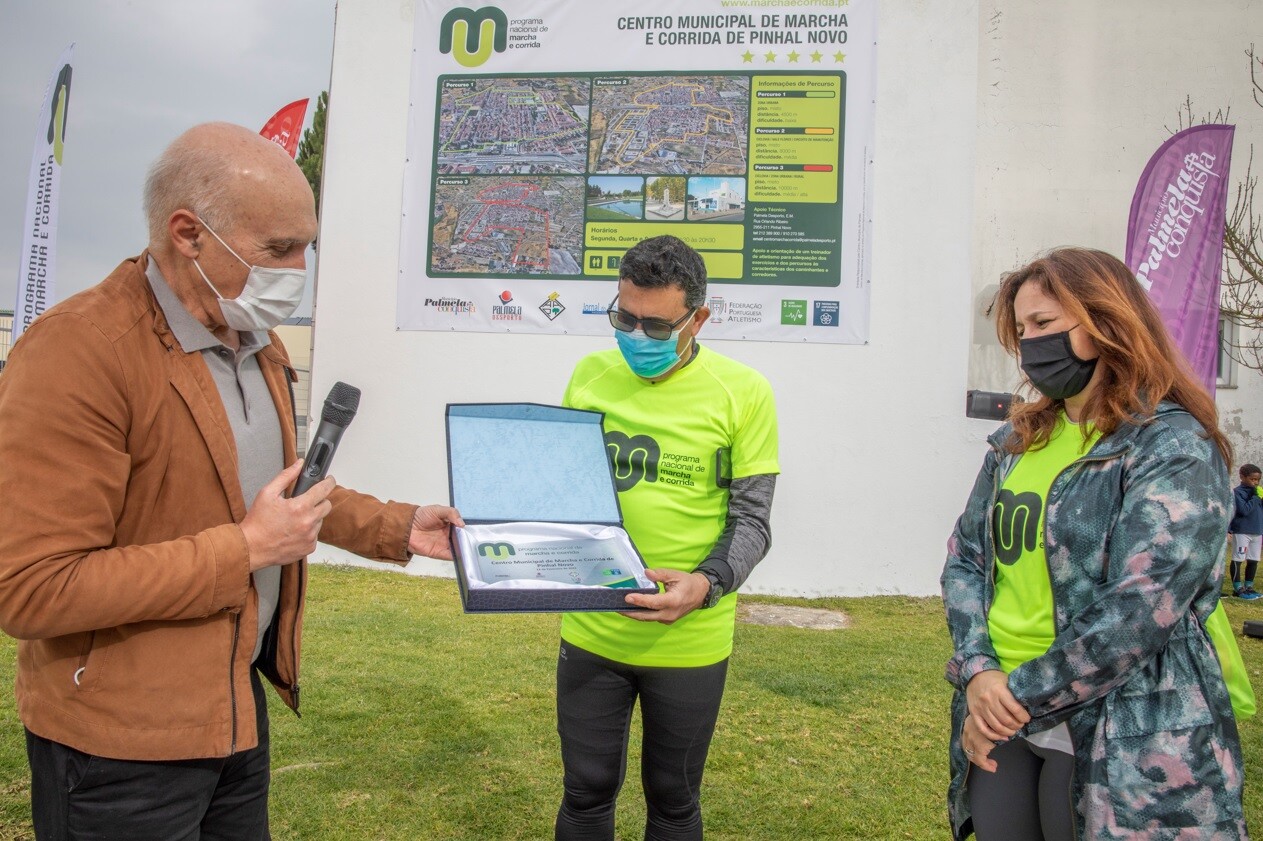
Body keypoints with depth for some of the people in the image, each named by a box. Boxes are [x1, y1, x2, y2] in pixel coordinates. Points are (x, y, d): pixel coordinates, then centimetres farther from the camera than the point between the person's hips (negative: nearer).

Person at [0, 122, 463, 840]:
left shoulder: (257, 341, 6)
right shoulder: (77, 352, -23)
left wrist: (397, 528, 9)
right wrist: (244, 549, -24)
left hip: (241, 700, 8)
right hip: (122, 742, -8)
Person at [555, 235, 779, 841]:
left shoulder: (742, 393, -8)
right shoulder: (590, 375, 1)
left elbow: (751, 519, -6)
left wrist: (706, 585, -24)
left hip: (689, 641, -2)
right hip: (591, 632, 2)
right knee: (587, 792, 16)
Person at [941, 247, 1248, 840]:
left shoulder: (1175, 449, -12)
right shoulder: (1017, 440, 8)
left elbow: (1136, 612, -20)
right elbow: (964, 555, 6)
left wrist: (1017, 699, -16)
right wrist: (978, 670, -9)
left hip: (1117, 740, -5)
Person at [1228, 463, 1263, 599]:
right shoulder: (1238, 492, -11)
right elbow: (1244, 510, -20)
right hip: (1241, 531, -7)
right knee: (1238, 560, 1)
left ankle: (1248, 587, 23)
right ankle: (1238, 588, 5)